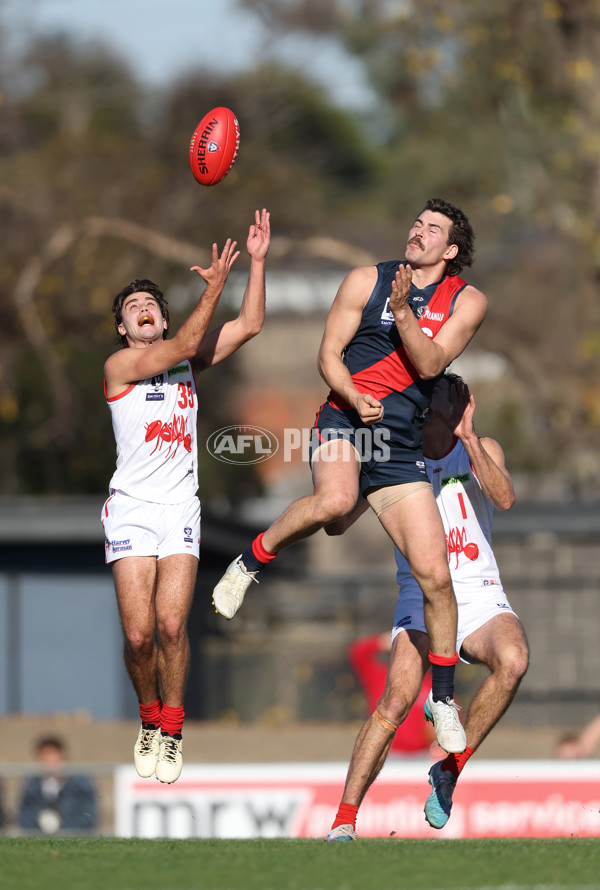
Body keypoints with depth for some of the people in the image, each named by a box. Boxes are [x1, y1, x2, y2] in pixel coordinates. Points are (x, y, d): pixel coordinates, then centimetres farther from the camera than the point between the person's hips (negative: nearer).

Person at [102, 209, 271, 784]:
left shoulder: (187, 361, 15)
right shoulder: (119, 365, 0)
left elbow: (249, 326, 11)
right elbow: (183, 346, -12)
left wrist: (256, 263, 3)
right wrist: (214, 288, -15)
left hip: (181, 507, 3)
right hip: (132, 507, -3)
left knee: (171, 626, -12)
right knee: (139, 633, -11)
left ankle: (172, 730, 2)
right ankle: (150, 720, 13)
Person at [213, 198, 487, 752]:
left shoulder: (466, 302, 5)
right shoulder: (367, 281, 4)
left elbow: (429, 364, -8)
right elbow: (329, 356, 4)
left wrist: (403, 312, -22)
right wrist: (354, 398, -14)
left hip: (400, 446, 2)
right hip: (344, 422, -2)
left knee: (435, 574, -6)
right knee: (335, 499, -38)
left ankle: (443, 696, 12)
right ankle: (251, 561, -12)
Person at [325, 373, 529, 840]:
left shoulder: (483, 450, 5)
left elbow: (504, 498, -15)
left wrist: (468, 438, -22)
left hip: (479, 595, 1)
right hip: (420, 599, -1)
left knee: (513, 660, -32)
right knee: (398, 699, -25)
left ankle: (451, 769, -14)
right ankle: (344, 821, -19)